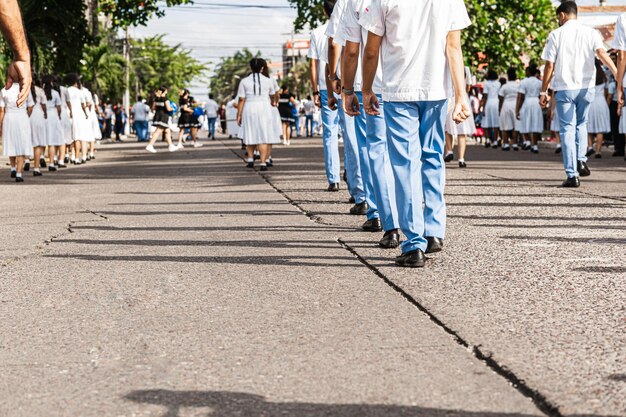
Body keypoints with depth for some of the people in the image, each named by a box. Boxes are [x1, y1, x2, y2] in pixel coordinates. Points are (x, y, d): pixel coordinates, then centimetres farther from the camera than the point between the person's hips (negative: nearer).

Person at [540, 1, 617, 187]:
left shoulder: (556, 35, -1)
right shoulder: (591, 33, 4)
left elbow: (550, 65, -2)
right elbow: (602, 53, -14)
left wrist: (544, 91, 5)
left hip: (564, 88, -2)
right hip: (586, 87, 2)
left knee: (567, 130, 2)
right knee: (581, 124, 24)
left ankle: (572, 174, -5)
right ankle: (581, 160, 6)